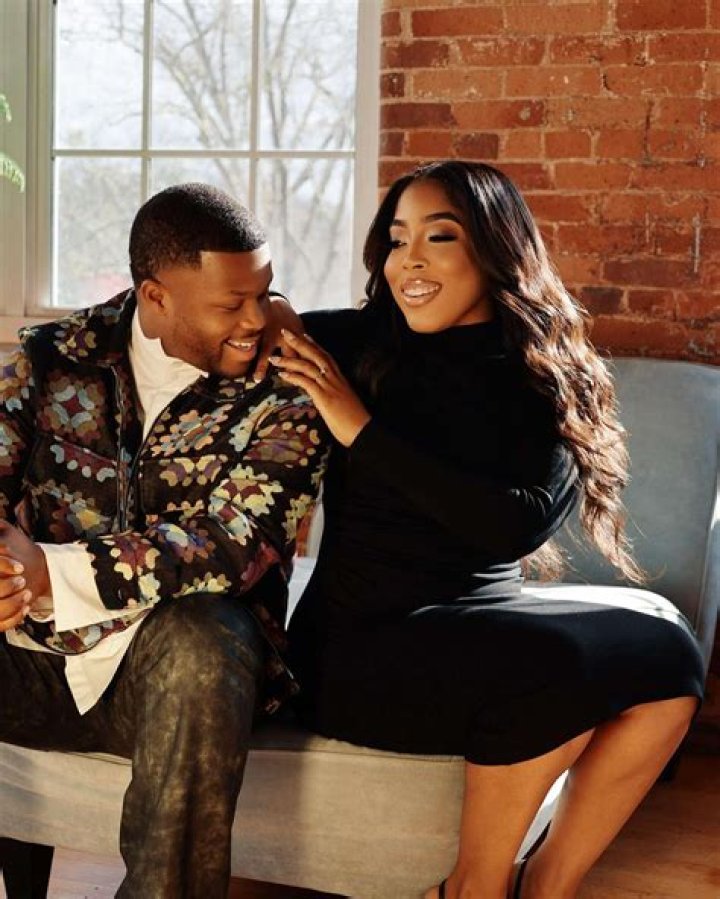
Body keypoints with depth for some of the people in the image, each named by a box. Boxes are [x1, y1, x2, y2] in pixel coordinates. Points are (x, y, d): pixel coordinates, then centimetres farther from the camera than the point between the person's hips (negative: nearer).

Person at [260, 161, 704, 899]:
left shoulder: (550, 379, 2)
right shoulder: (354, 344, -3)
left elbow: (520, 524, -15)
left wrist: (365, 433, -16)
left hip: (484, 626, 4)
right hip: (362, 645, -4)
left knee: (665, 653, -18)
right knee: (556, 661, -30)